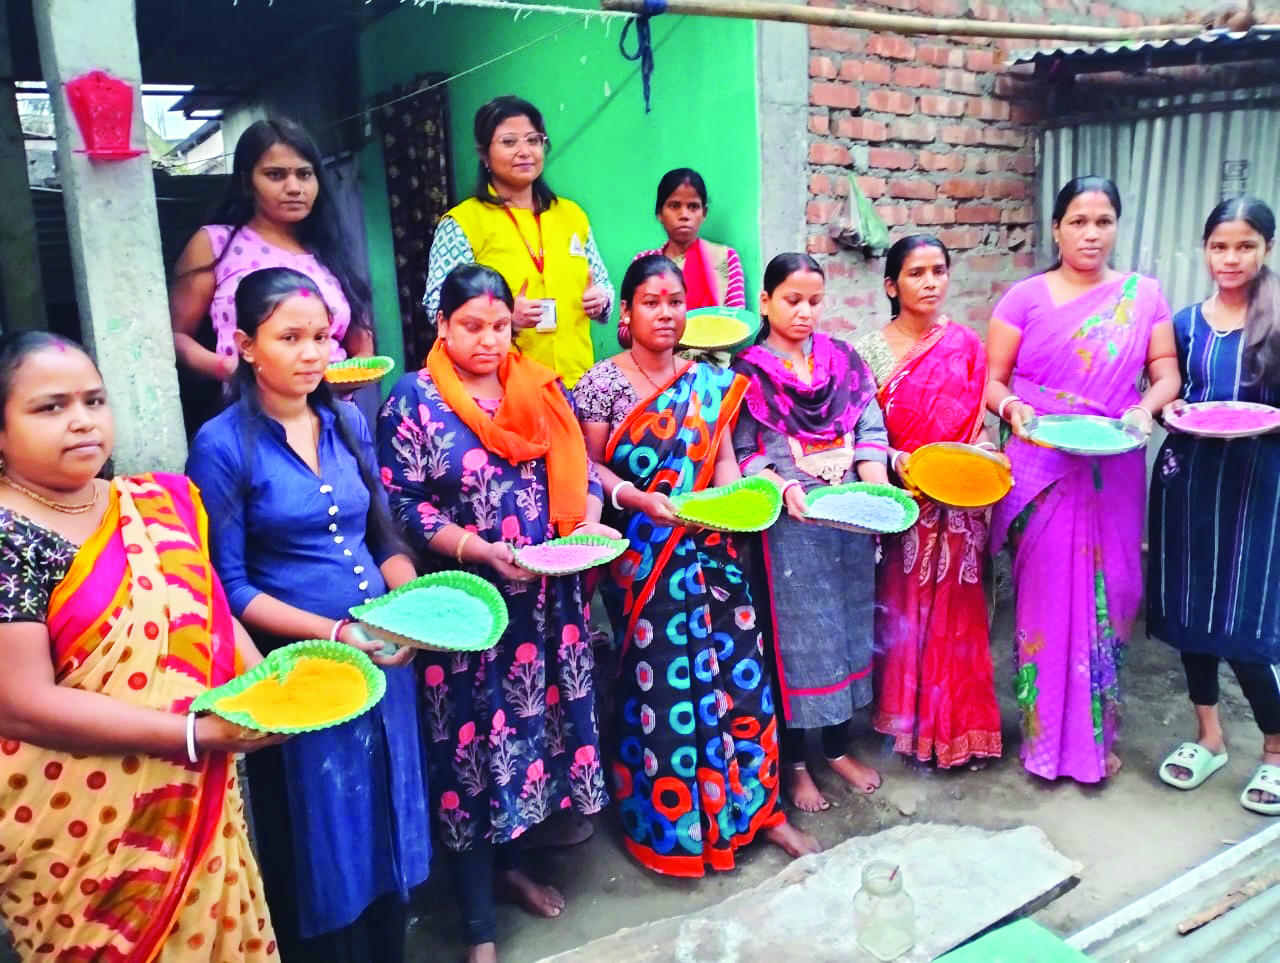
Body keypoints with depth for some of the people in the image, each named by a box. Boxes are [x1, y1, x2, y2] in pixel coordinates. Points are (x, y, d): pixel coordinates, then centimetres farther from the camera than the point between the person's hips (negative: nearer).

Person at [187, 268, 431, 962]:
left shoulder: (349, 423, 4)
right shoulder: (223, 446, -12)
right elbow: (229, 587, -12)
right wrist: (334, 633, -19)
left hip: (384, 657, 5)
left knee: (387, 823, 19)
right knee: (319, 842, 12)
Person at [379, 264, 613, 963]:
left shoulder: (540, 389, 8)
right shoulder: (412, 401, -6)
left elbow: (578, 470, 12)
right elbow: (405, 506, -10)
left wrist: (589, 522, -9)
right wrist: (486, 552, -21)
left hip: (547, 597, 5)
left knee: (533, 718, 14)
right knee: (471, 739, 3)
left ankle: (509, 862, 39)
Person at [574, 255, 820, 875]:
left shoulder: (709, 381, 9)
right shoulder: (602, 384, -3)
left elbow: (724, 458, 9)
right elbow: (589, 466, -4)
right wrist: (640, 499, -19)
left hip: (711, 550, 4)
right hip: (645, 558, -4)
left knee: (739, 672, 6)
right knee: (661, 683, 3)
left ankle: (758, 808, 24)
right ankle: (669, 823, 23)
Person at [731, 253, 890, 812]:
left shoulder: (844, 359, 9)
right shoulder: (748, 371, -2)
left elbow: (870, 430, 5)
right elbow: (744, 452, -7)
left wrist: (877, 484, -11)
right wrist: (786, 488, -23)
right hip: (789, 521, -4)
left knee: (847, 622, 12)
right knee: (798, 633, 2)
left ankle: (838, 747, 30)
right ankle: (794, 762, 18)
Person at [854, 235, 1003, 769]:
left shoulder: (966, 345, 4)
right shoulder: (870, 351, -2)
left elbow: (977, 424, 9)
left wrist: (987, 458, -10)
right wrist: (898, 461, -20)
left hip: (959, 503, 2)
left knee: (955, 613, 8)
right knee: (901, 609, 6)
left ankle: (957, 724, 24)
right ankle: (905, 719, 22)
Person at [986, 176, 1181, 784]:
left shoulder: (1143, 295, 7)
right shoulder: (1025, 297, 2)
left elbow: (1167, 374, 7)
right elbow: (993, 380, 1)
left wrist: (1145, 409, -13)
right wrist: (1012, 408, -19)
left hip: (1111, 474, 2)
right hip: (1039, 471, -1)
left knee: (1105, 599, 7)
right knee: (1046, 597, 4)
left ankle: (1096, 734, 24)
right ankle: (1045, 733, 19)